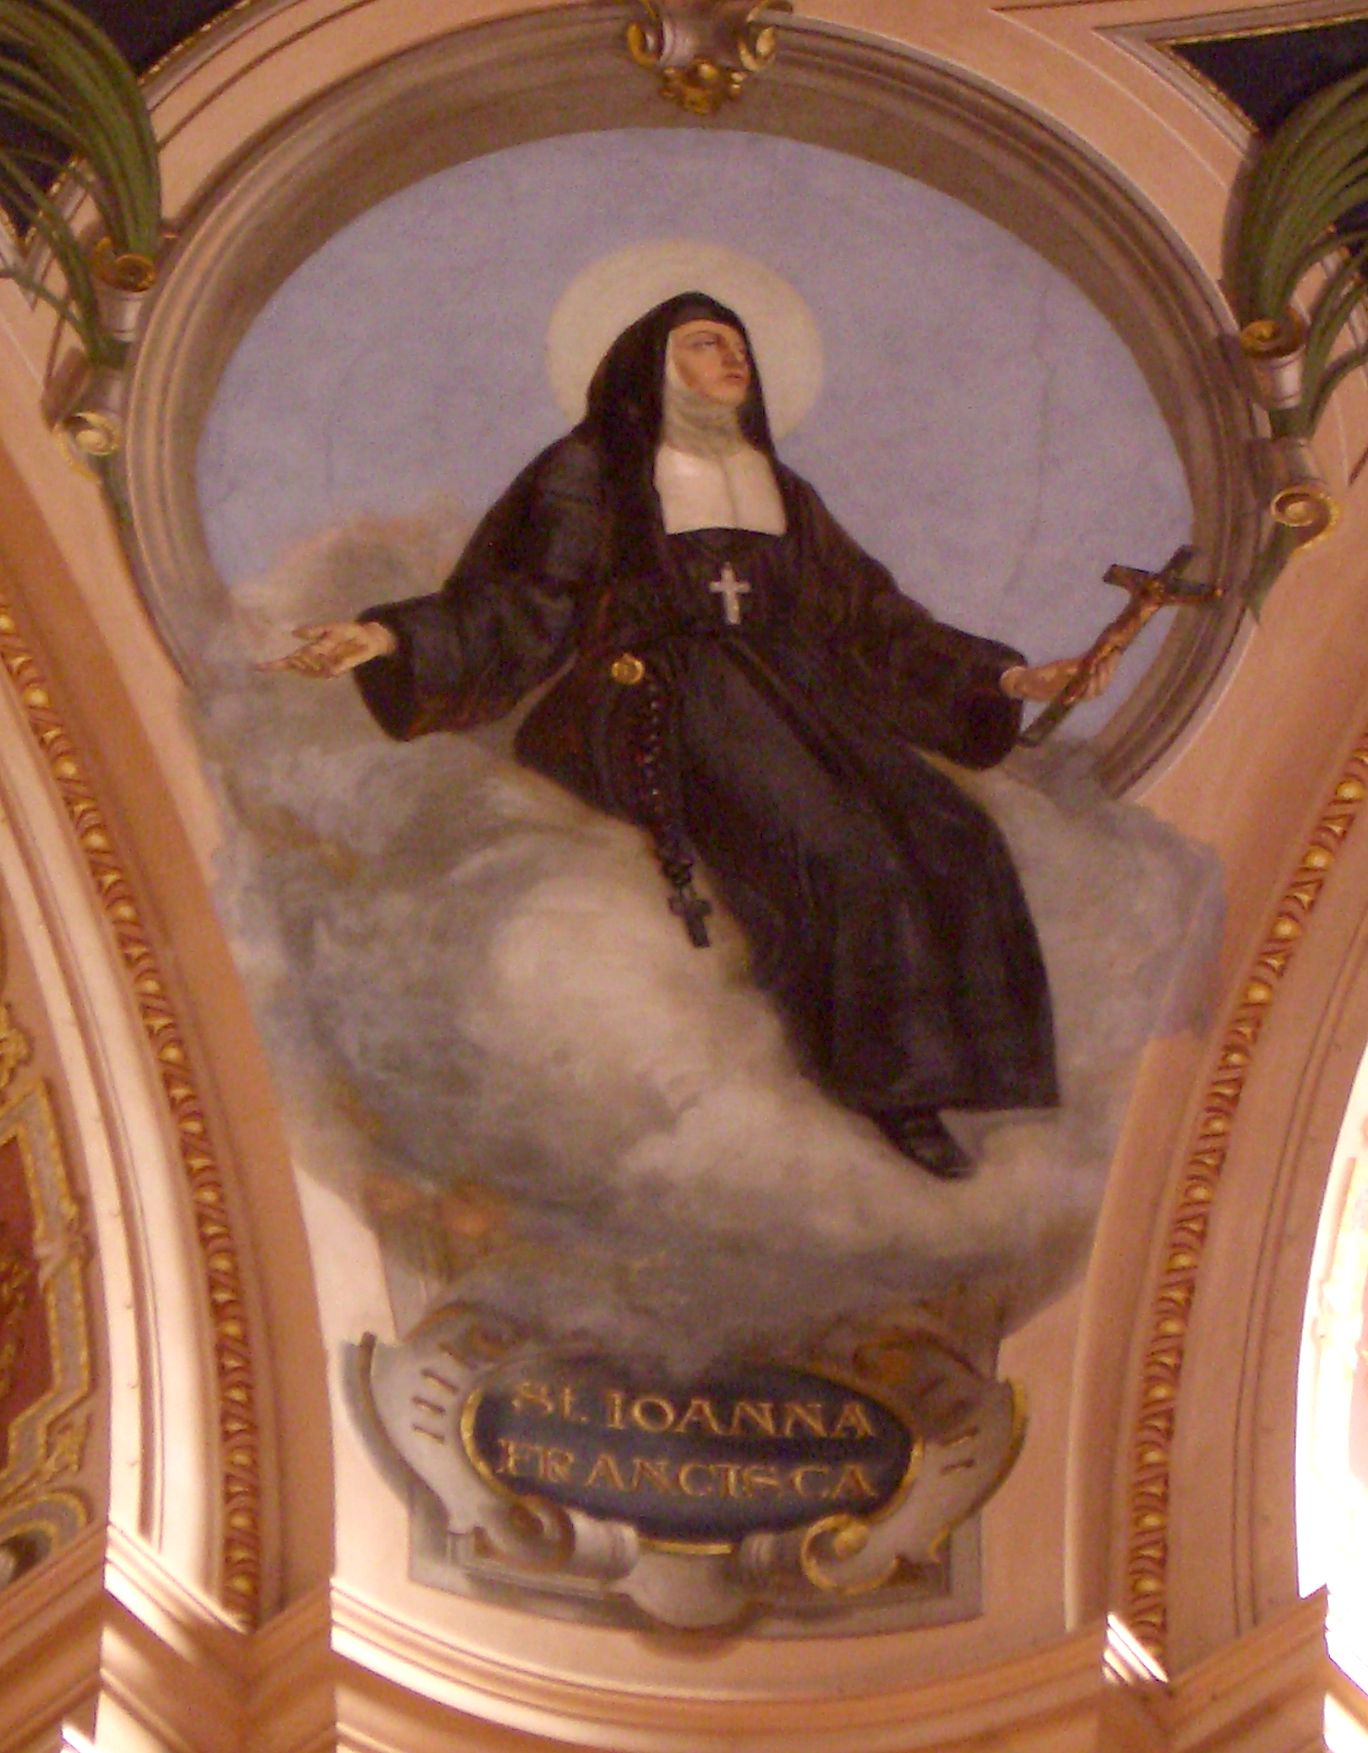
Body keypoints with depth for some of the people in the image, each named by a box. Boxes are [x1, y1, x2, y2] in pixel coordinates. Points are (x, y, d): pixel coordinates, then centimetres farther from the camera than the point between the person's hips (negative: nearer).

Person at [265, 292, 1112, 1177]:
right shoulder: (593, 472, 11)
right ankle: (886, 1082, -21)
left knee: (943, 835, -21)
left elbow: (869, 613, 24)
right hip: (664, 698, -5)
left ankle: (922, 1076, -20)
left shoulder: (783, 493, 26)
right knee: (837, 854, -30)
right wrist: (391, 638, -17)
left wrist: (1003, 677, 17)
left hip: (786, 696, 6)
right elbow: (527, 606, 1)